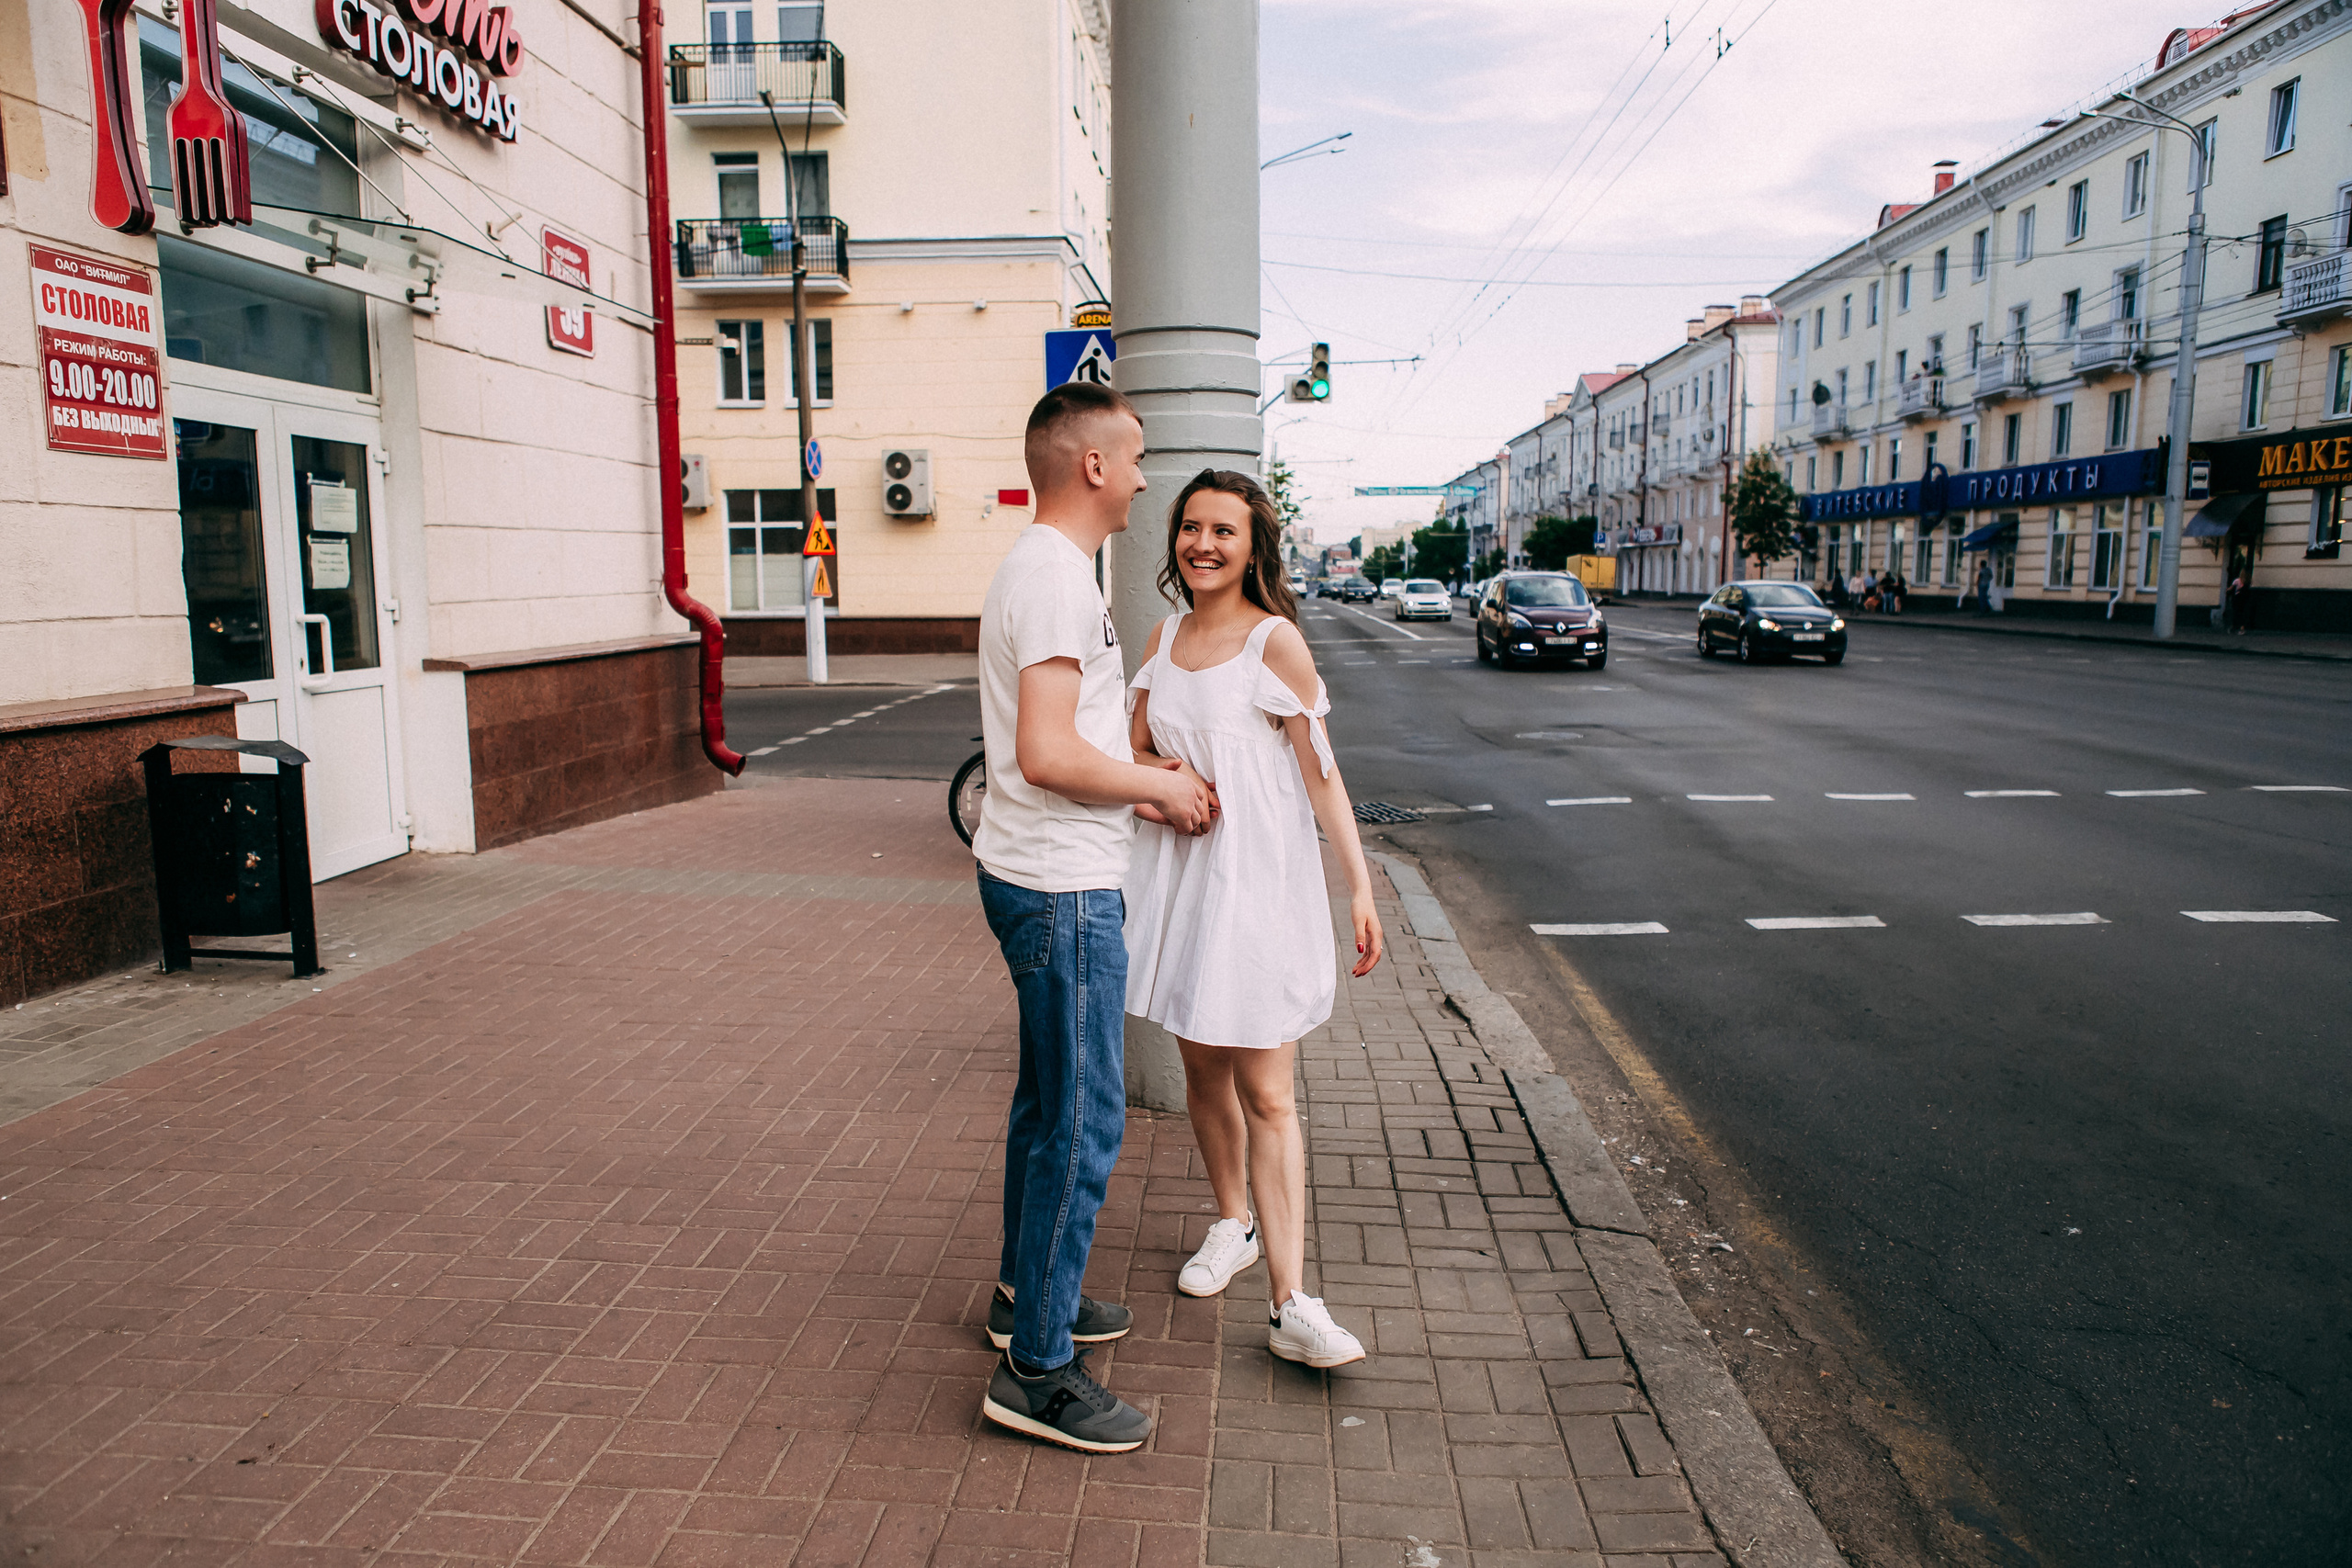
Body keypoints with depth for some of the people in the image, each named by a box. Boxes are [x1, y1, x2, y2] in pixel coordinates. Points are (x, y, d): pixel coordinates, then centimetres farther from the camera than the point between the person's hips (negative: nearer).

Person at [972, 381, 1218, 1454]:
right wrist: (1162, 783, -13)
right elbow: (1047, 754, -27)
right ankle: (1037, 1369, 7)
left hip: (1042, 877, 11)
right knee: (1084, 1123, -4)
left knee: (1048, 1104, 21)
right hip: (1061, 890, -11)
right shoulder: (1057, 577, -18)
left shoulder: (1041, 568, 15)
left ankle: (1025, 1293, 36)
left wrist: (1142, 793, 11)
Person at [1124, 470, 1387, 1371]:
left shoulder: (1275, 640, -8)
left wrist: (1360, 887, -13)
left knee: (1265, 1093, -6)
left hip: (1259, 881, -5)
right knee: (1203, 1068, 16)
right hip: (1176, 873, 6)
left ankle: (1291, 1306, -1)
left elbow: (1320, 771, -8)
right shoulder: (1166, 637, 10)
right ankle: (1233, 1226, 37)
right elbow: (1133, 750, 17)